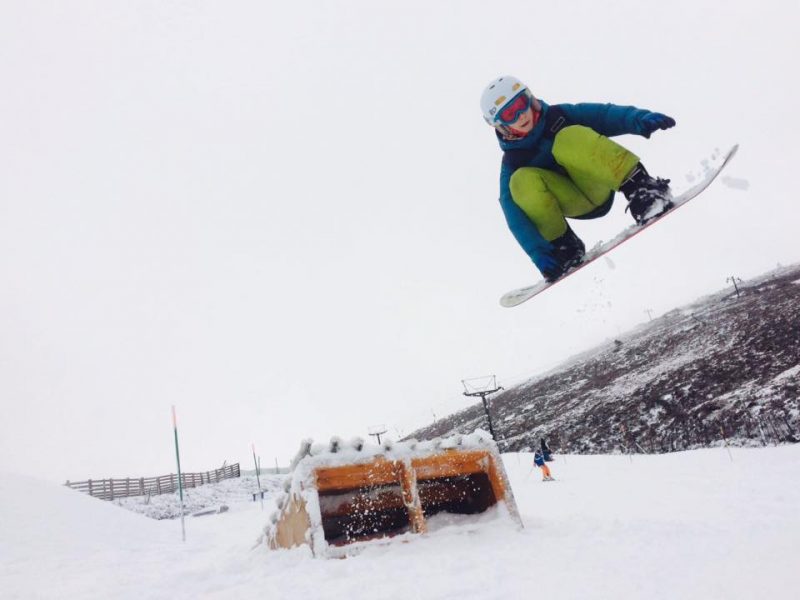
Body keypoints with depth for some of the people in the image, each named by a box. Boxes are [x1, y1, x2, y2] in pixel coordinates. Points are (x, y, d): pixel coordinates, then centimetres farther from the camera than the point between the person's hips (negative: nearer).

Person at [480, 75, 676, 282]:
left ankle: (642, 189, -29)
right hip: (575, 205, 1)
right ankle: (565, 247, -17)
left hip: (599, 187, 0)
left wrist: (639, 118, -29)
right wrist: (538, 252, -25)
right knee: (521, 181, -27)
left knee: (569, 137, -26)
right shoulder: (512, 161, -2)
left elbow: (603, 116, -9)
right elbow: (514, 212, -12)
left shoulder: (557, 116, 2)